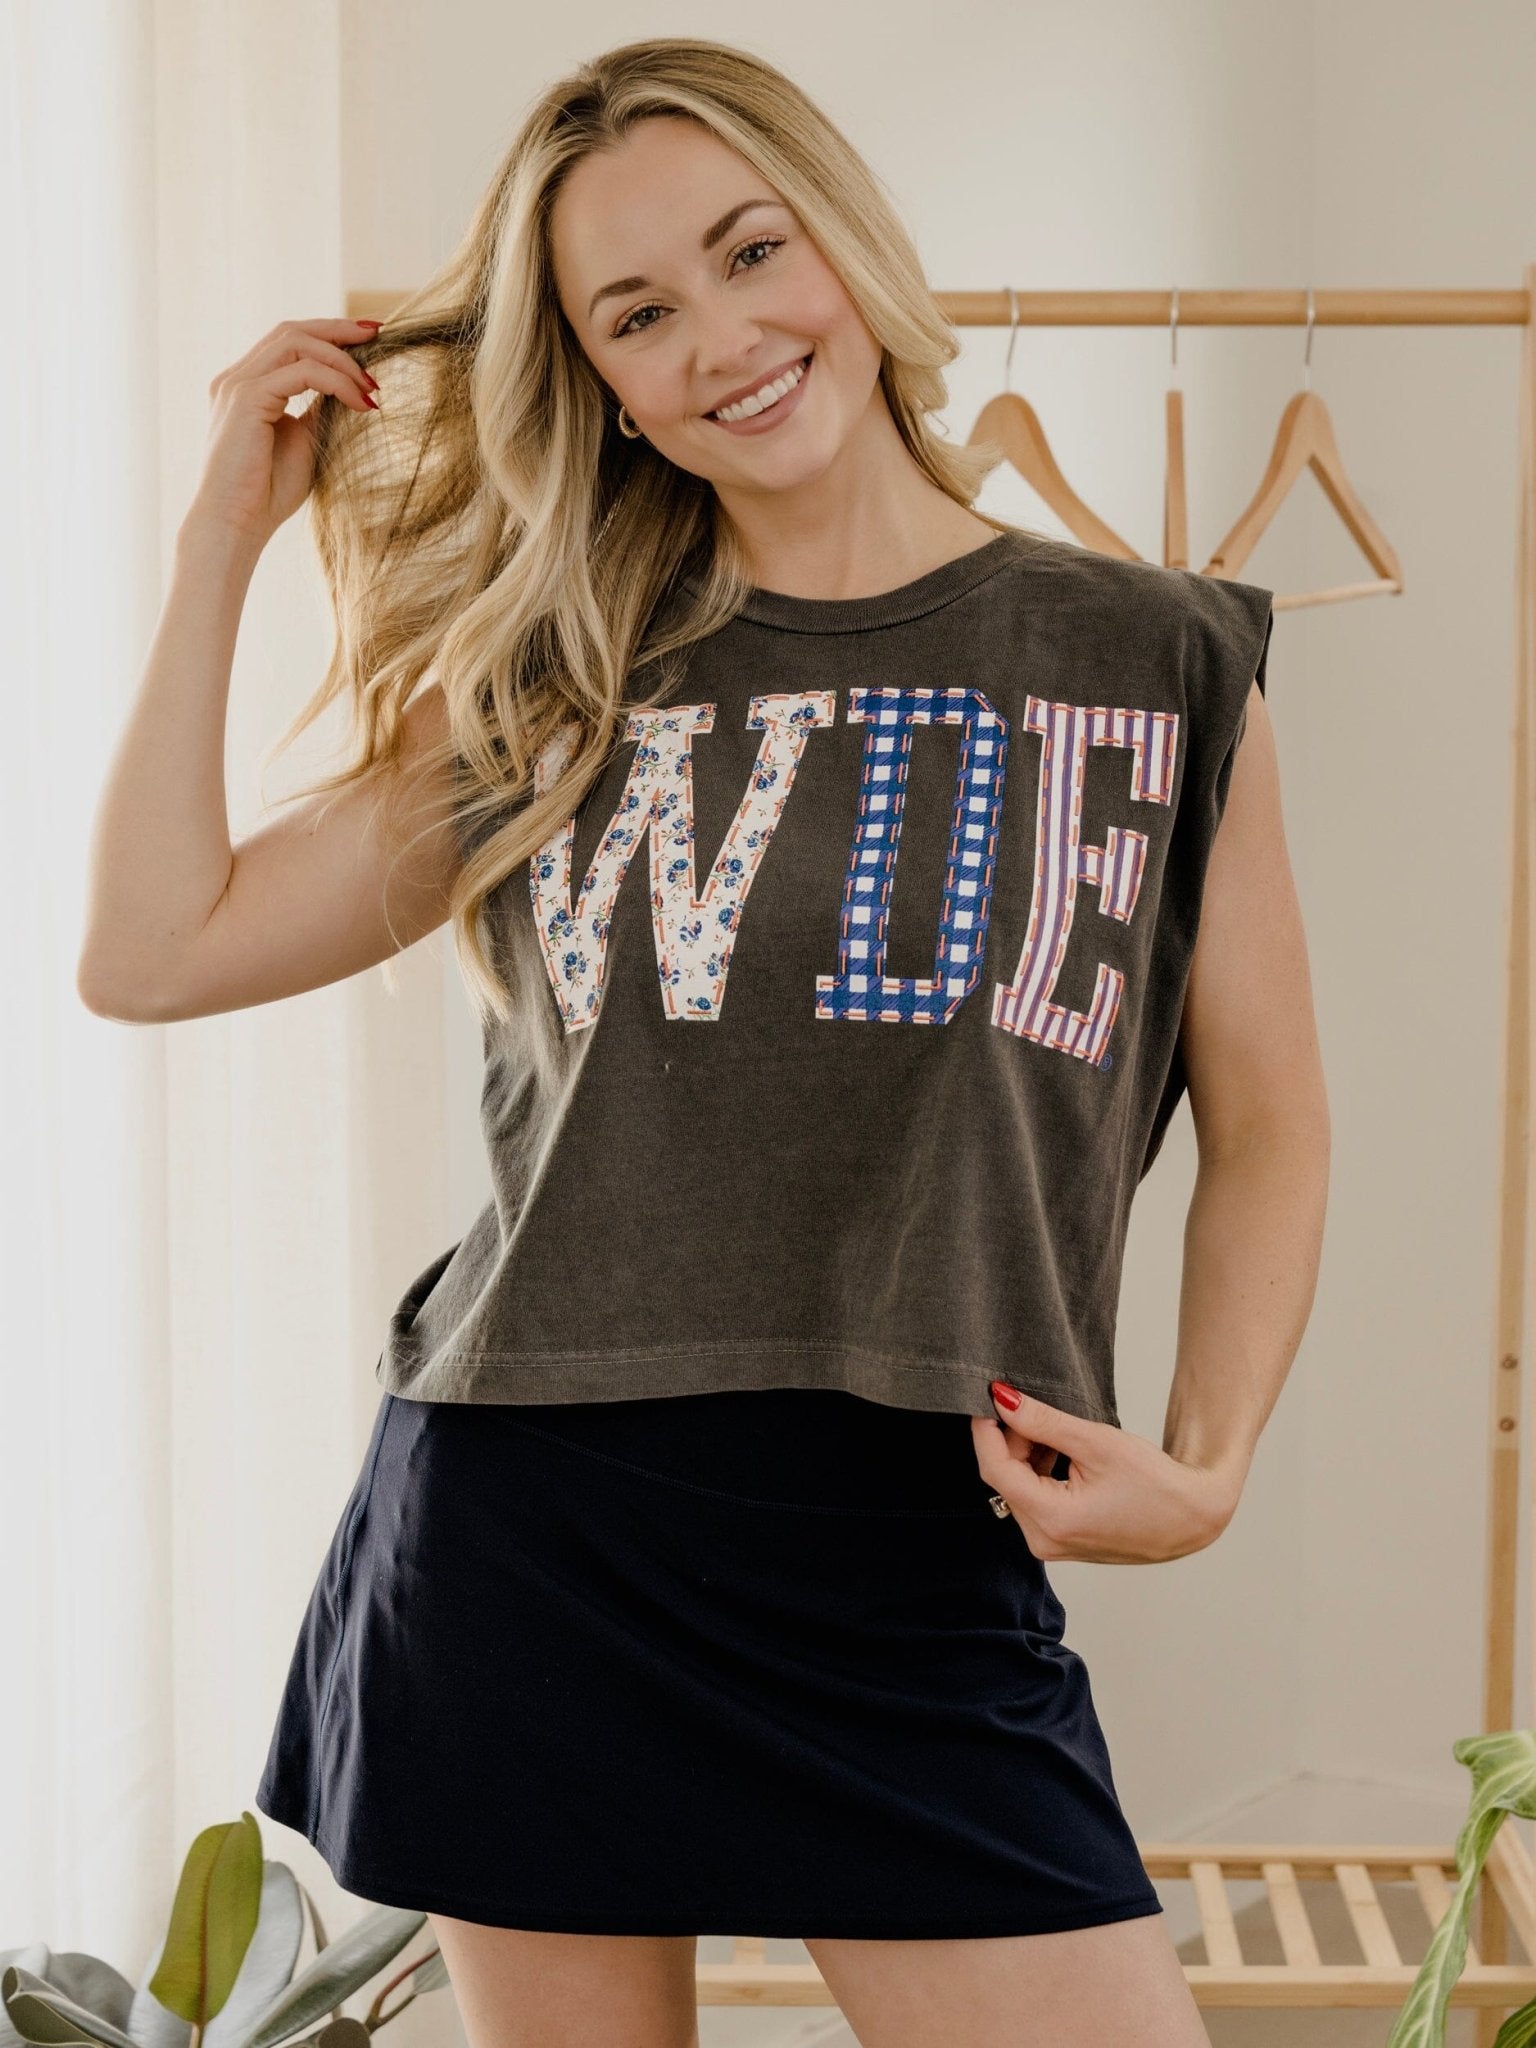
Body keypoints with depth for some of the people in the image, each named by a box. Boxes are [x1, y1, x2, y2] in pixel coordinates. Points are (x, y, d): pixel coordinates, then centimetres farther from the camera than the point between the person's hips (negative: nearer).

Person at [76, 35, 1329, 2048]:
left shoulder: (1159, 663, 4)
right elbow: (152, 951, 3)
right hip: (526, 1546, 1)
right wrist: (227, 531, 5)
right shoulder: (559, 691, 7)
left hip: (922, 1587, -1)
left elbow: (1267, 1129, 9)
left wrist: (1203, 1467, -6)